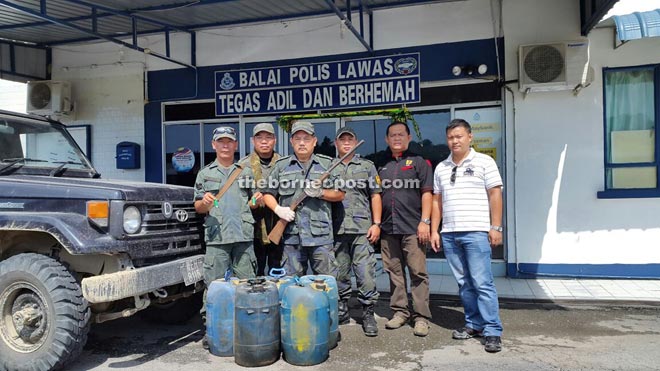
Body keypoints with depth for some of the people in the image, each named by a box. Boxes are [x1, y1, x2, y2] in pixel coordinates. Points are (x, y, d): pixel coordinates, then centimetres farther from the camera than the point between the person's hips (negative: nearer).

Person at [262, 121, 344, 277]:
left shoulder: (327, 164, 9)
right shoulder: (281, 166, 11)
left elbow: (340, 194, 9)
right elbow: (268, 193, 13)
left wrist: (320, 193, -9)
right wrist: (278, 209, -6)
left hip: (321, 234, -1)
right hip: (292, 235, 1)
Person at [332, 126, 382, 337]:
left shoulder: (367, 166, 10)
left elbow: (375, 196, 7)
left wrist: (376, 224, -3)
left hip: (362, 229, -1)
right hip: (336, 231, 2)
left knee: (366, 274, -5)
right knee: (339, 275, 10)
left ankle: (368, 315, 7)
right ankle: (341, 312, 23)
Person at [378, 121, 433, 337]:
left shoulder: (418, 162, 7)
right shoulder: (382, 167, 18)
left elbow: (426, 193, -1)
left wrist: (424, 221, -10)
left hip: (412, 229, -4)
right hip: (388, 229, 4)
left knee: (418, 272, -3)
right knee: (395, 272, 9)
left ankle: (421, 317, 3)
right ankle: (400, 311, 19)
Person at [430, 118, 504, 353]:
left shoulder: (484, 162, 3)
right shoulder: (441, 168, 16)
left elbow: (495, 195, -1)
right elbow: (437, 201, 16)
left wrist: (496, 227, -8)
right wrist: (434, 230, 11)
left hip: (476, 232, -5)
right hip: (449, 234, 5)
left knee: (482, 283, -6)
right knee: (464, 283, 10)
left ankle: (492, 331, 1)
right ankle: (474, 324, 20)